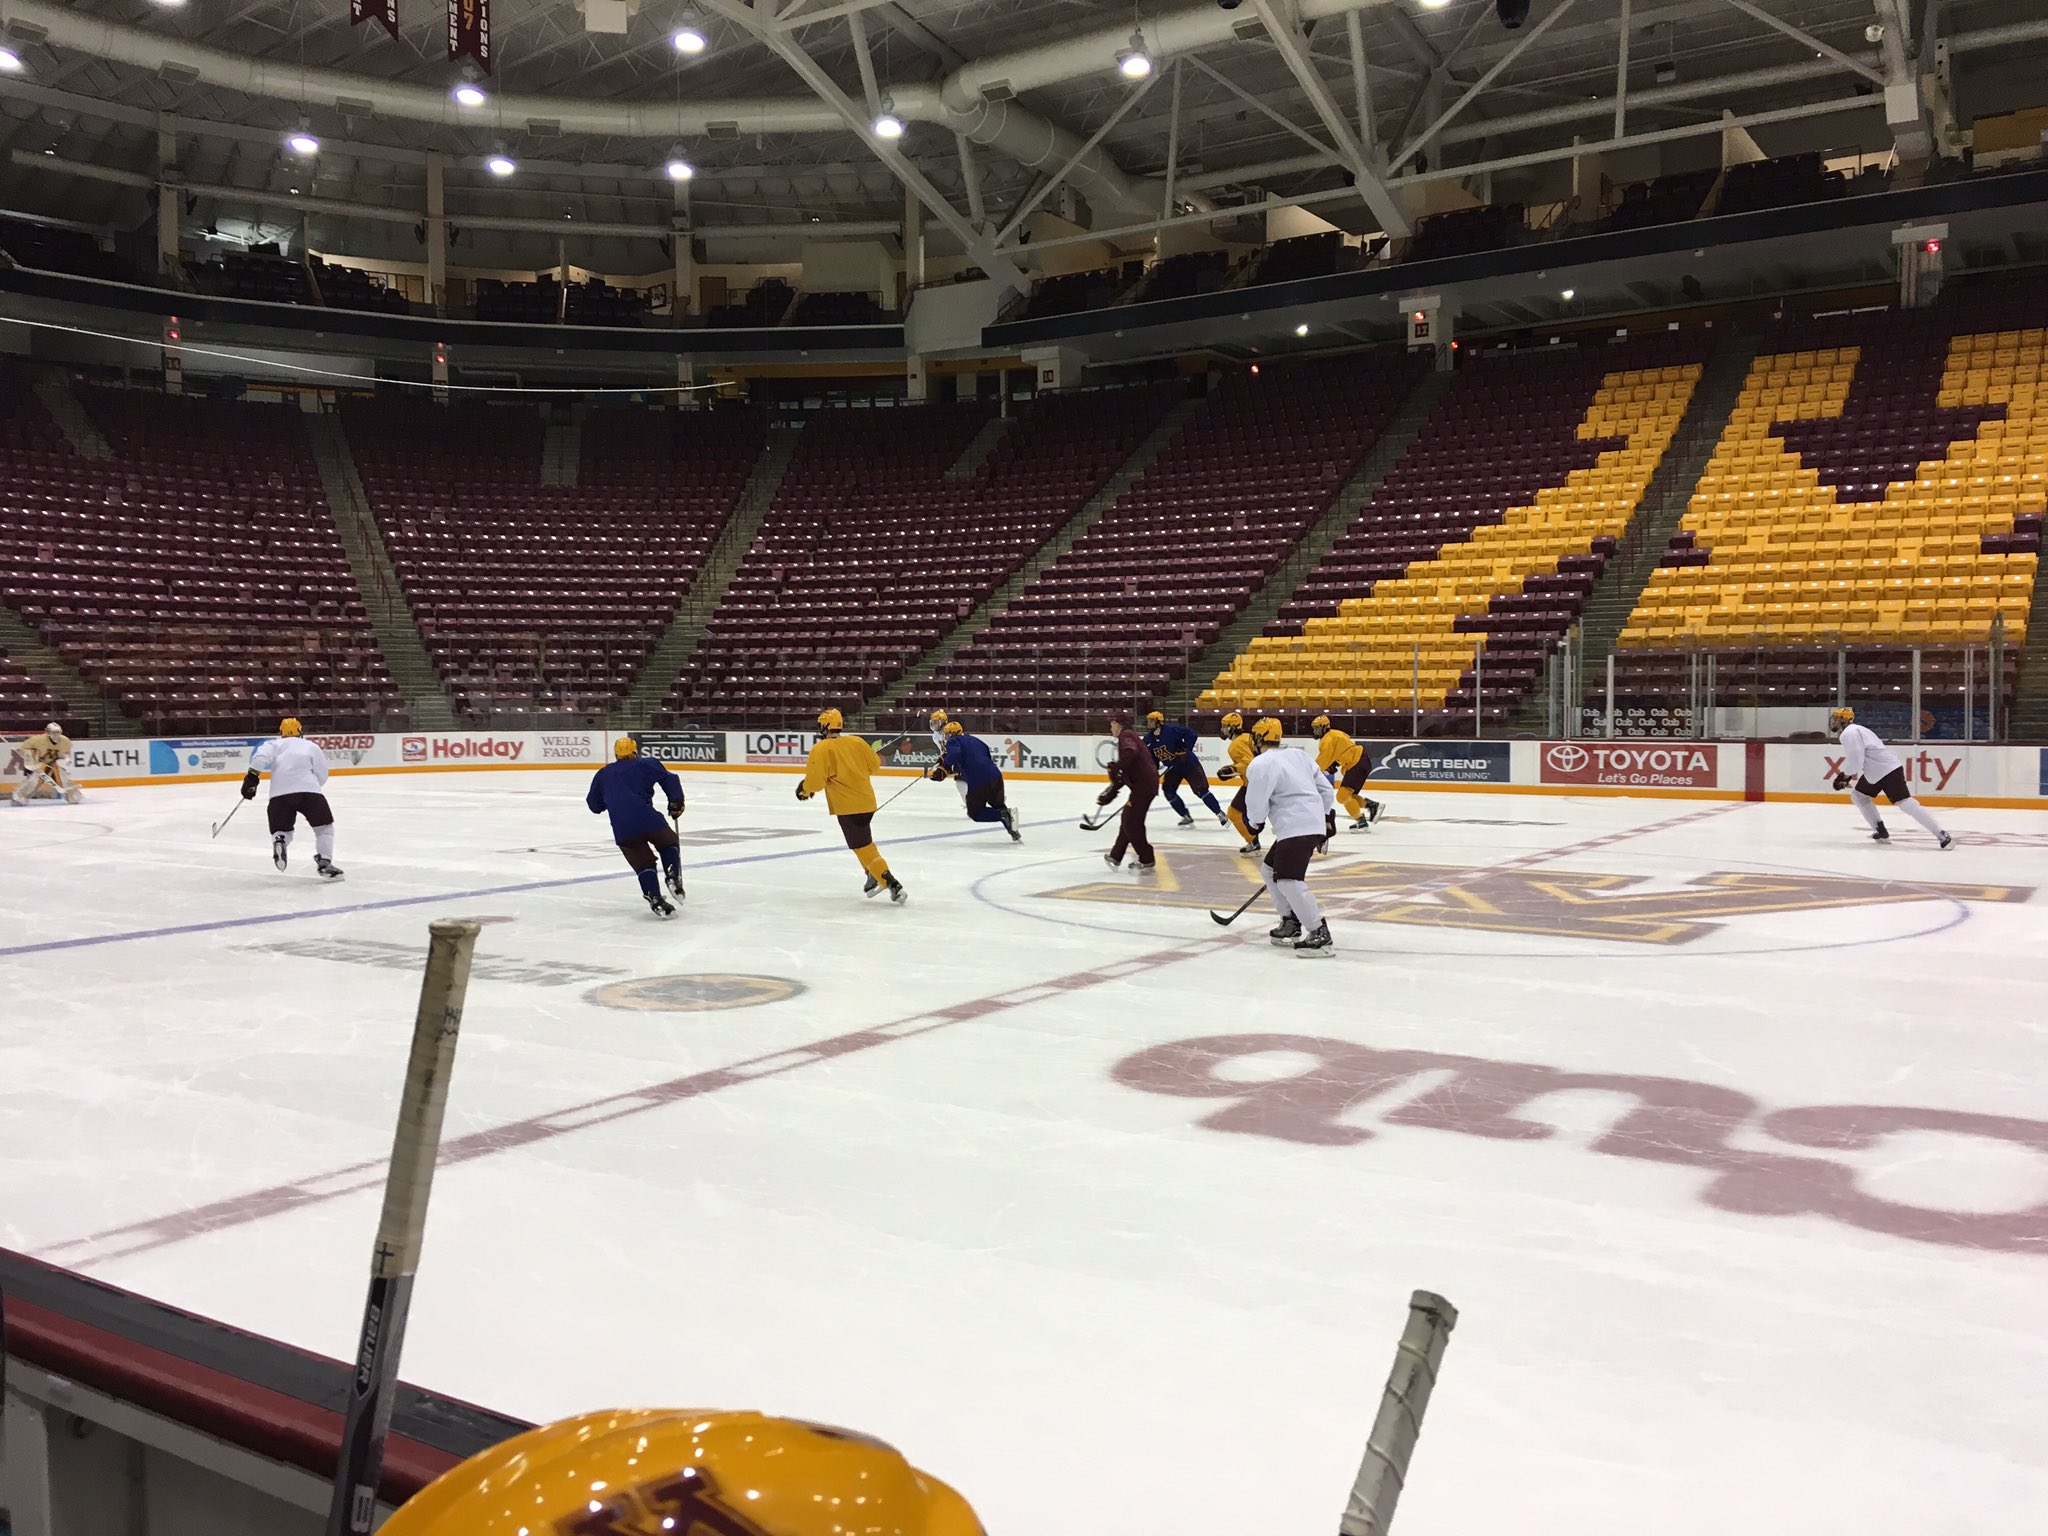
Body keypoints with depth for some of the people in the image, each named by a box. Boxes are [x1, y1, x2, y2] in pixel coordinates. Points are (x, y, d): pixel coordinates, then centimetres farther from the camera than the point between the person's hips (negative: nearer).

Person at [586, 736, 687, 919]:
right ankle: (673, 877, -3)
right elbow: (669, 780, 0)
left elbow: (594, 805, 26)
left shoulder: (603, 774, 21)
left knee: (644, 863, 12)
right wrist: (676, 802, 12)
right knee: (669, 843, 22)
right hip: (647, 819, -2)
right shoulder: (647, 764, 11)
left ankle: (655, 900, -6)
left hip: (622, 830, 2)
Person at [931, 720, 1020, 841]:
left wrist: (943, 768, -18)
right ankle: (1014, 833, 9)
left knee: (975, 813, 11)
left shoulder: (953, 741, 6)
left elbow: (955, 754, -17)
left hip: (977, 782, -6)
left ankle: (1004, 815, -13)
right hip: (995, 776, 6)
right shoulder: (975, 740, 27)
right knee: (998, 805, 27)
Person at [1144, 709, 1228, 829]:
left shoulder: (1171, 730, -24)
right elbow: (1152, 758, 5)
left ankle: (1221, 815, 1)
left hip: (1189, 764, -7)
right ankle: (1187, 818, 11)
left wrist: (1185, 750, -25)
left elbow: (1192, 735, -23)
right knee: (1168, 791, -2)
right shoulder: (1148, 740, -3)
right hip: (1173, 769, 7)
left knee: (1200, 790, -10)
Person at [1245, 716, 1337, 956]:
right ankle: (1291, 924, 24)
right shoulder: (1297, 754, 17)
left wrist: (1257, 822, 11)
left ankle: (1319, 934, -20)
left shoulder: (1260, 765, -10)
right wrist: (1327, 815, 29)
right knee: (1270, 870, 20)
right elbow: (1324, 786, 19)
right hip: (1314, 823, 10)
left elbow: (1256, 805, -11)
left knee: (1288, 880, -17)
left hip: (1297, 829, -10)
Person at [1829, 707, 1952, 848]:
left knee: (1905, 802, -17)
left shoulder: (1848, 733, -12)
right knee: (1858, 795, 17)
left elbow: (1855, 760, -20)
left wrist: (1844, 776, -5)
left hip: (1888, 770, -11)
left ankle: (1941, 834, -18)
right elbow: (1857, 760, 26)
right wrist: (1847, 777, 18)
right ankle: (1881, 831, 16)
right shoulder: (1854, 731, 21)